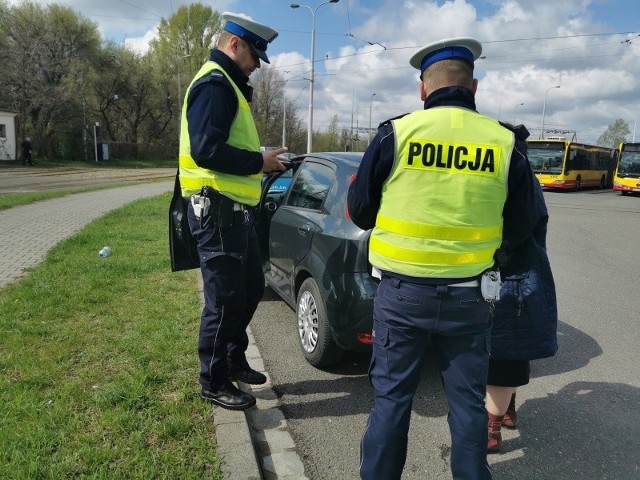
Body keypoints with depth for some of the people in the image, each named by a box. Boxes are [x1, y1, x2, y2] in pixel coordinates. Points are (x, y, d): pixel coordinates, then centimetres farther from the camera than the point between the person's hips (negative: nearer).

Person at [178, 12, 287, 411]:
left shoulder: (228, 86, 21)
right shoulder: (215, 83, -13)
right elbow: (206, 150, -25)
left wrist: (261, 161, 6)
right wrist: (259, 162, -16)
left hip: (235, 208, 11)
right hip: (218, 208, -11)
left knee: (251, 288, 18)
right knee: (224, 299, -1)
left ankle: (234, 360, 34)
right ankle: (215, 382, 15)